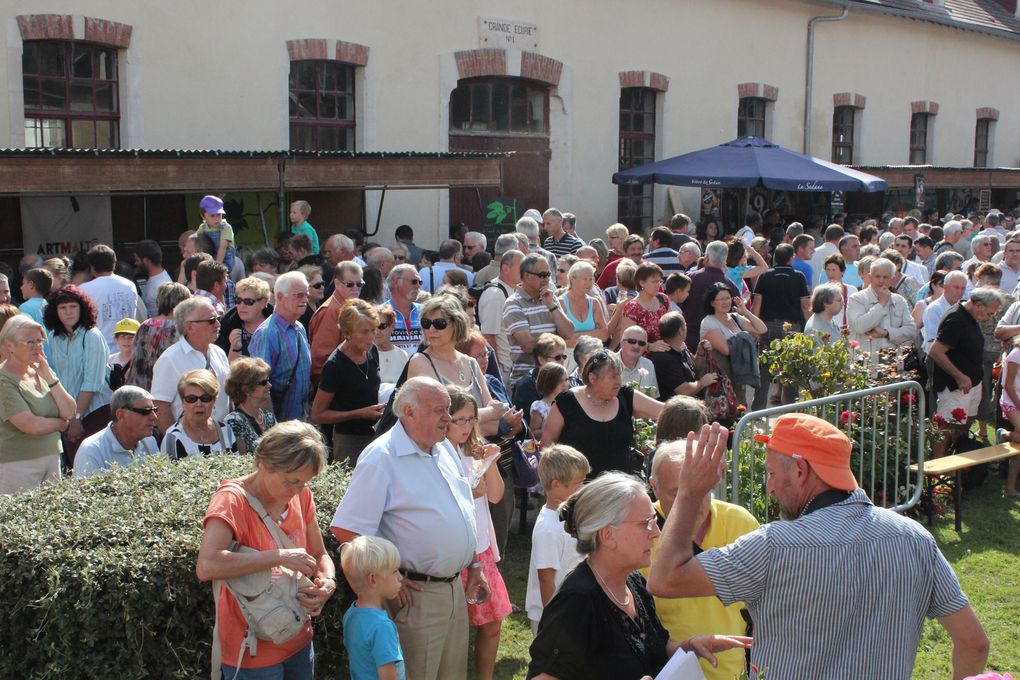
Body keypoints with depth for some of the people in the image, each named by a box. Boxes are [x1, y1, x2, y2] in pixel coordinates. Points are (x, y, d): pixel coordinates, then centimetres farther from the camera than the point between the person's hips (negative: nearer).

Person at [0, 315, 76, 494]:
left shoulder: (42, 372, 10)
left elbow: (69, 413, 2)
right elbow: (31, 425, -19)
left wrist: (49, 377, -5)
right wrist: (59, 424, 0)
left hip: (52, 458, 6)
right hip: (16, 464, -6)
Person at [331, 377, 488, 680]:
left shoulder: (444, 448, 9)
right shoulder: (381, 458, -16)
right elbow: (346, 530, -20)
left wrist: (474, 565, 17)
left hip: (455, 587, 8)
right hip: (417, 595, -8)